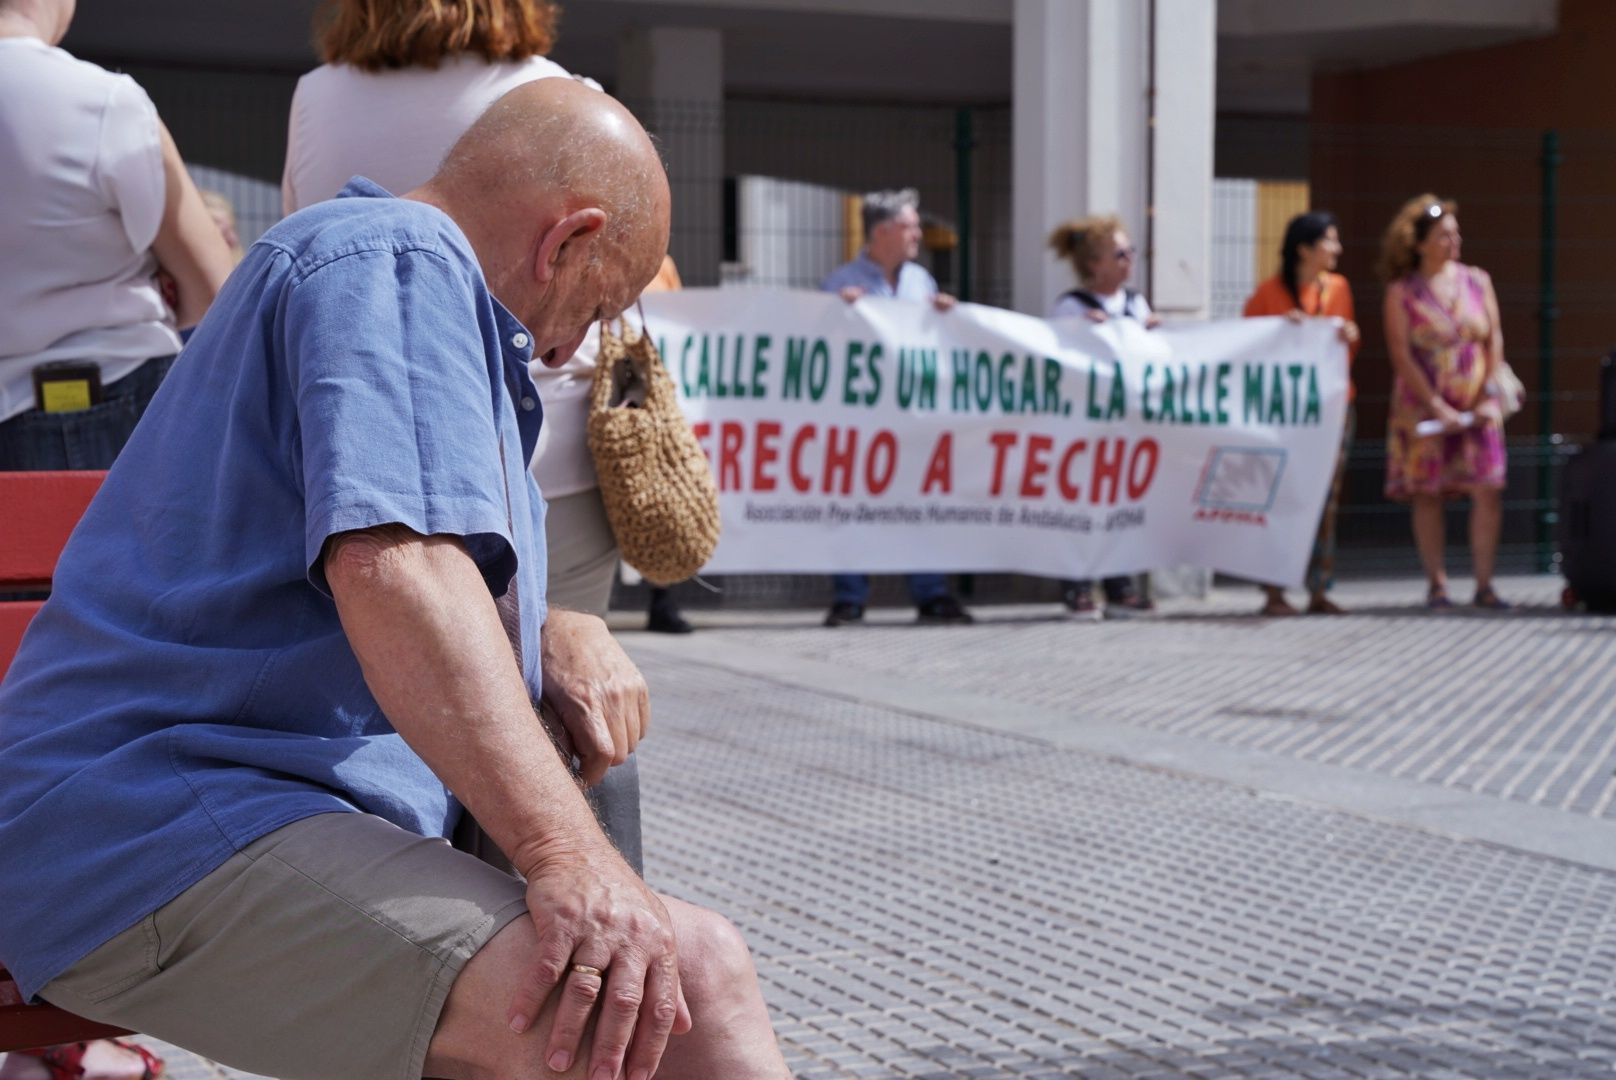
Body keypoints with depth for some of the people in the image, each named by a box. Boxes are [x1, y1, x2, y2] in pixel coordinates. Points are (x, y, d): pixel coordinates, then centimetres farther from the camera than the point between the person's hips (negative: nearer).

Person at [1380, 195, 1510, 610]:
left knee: (1488, 490, -6)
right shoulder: (1401, 292, -3)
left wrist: (1489, 396, -4)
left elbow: (1495, 341, 7)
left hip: (1477, 405, 2)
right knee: (1428, 494, 0)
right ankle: (1436, 583, 8)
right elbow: (1401, 356, -7)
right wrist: (1438, 407, -13)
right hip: (1423, 406, -2)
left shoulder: (1477, 281, 7)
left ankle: (1484, 584, -1)